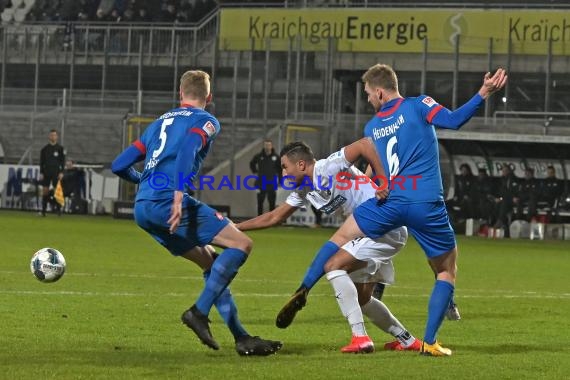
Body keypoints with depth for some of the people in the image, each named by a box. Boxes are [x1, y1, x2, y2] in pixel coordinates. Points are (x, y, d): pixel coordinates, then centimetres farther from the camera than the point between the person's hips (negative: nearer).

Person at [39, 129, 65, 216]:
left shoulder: (60, 148, 5)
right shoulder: (44, 149, 8)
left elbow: (62, 161, 4)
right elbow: (41, 162, 9)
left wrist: (61, 172, -6)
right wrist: (41, 173, 1)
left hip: (56, 172, -1)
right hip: (46, 172, 1)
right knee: (45, 191, -2)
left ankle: (58, 209, 4)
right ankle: (43, 210, 1)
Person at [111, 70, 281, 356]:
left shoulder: (160, 122, 27)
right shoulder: (206, 121, 8)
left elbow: (119, 166, 23)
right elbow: (187, 150, -15)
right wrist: (178, 195, -24)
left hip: (142, 208, 8)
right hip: (166, 200, -8)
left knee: (211, 263, 16)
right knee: (241, 244, -6)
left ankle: (241, 338, 12)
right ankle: (199, 312, -16)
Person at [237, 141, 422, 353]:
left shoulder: (329, 168, -18)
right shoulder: (304, 191, 10)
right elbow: (274, 218, 19)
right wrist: (234, 227, 17)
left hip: (388, 227, -10)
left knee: (333, 265, -18)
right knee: (361, 299, 14)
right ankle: (407, 341, 28)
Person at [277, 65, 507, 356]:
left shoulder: (372, 126, 13)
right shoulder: (418, 107, 1)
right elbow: (453, 120, -15)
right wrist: (484, 93, -19)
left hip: (390, 202, 2)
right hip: (427, 206, -2)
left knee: (341, 237, 22)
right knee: (447, 272, 13)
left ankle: (302, 291, 11)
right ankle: (429, 342, 5)